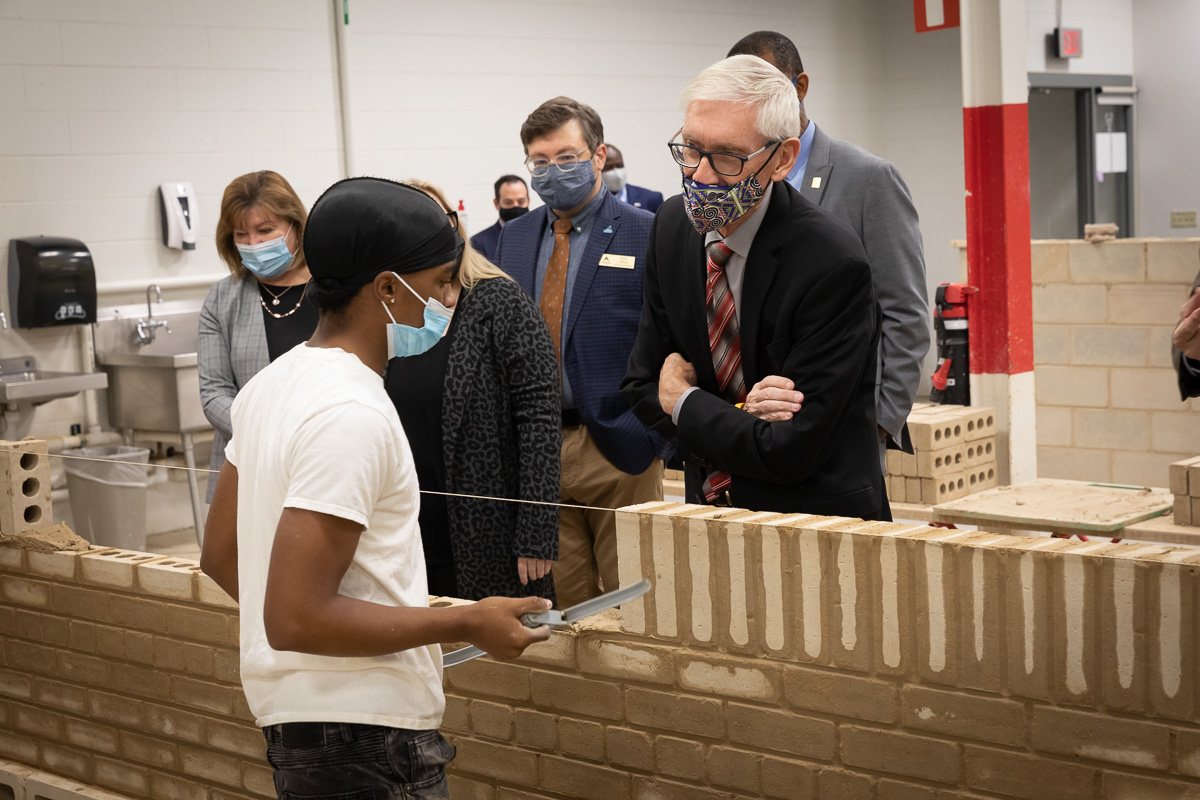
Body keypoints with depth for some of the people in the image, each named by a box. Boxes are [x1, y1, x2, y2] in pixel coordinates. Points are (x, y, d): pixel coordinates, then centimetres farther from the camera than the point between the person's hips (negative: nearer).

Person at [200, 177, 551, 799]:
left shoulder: (275, 382, 9)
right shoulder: (351, 414, -21)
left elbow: (220, 555, 16)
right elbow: (294, 619, -25)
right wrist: (466, 625, -18)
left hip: (294, 716, 10)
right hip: (363, 734, -10)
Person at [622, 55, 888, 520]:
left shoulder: (833, 264, -20)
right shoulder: (673, 225, 0)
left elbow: (790, 452, -20)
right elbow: (644, 384, 5)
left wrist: (683, 402, -6)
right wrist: (742, 422, -12)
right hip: (711, 505, 4)